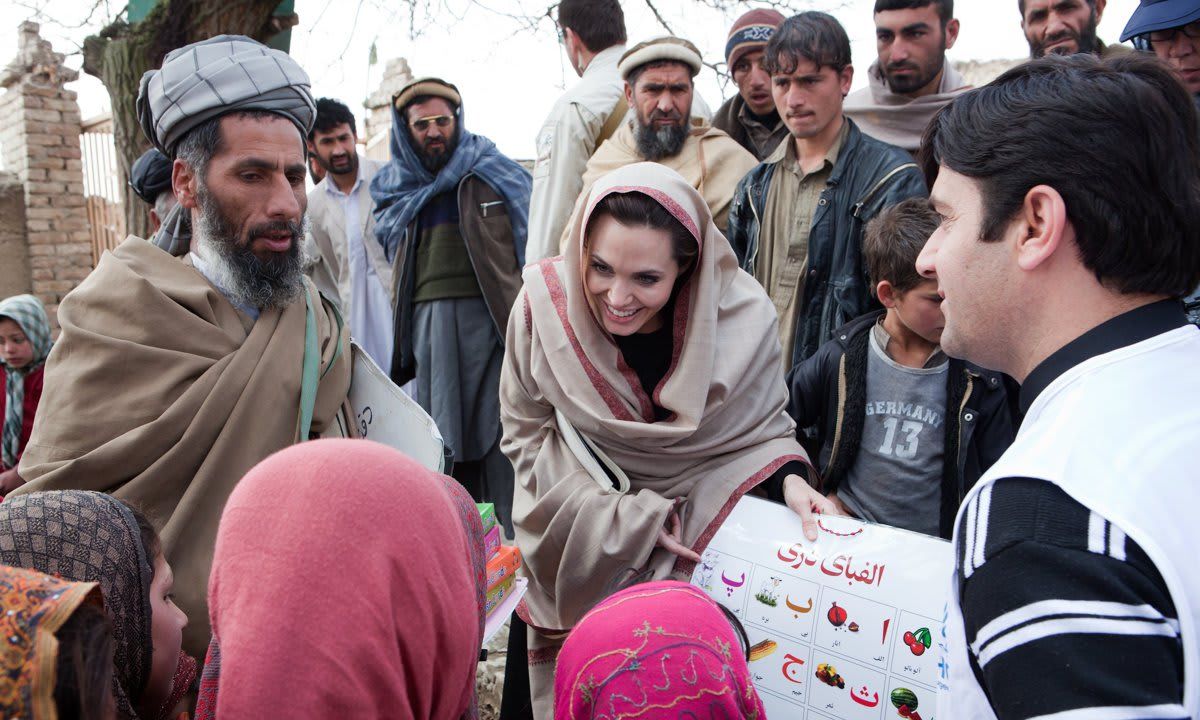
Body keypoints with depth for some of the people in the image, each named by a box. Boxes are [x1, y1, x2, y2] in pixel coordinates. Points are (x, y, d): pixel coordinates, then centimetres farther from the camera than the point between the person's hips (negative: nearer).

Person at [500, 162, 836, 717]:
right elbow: (528, 438, -11)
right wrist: (633, 520, -19)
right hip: (579, 562, 1)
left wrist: (786, 476, -24)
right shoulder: (545, 306, -19)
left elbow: (763, 424, -2)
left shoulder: (743, 316, -19)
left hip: (701, 564, 0)